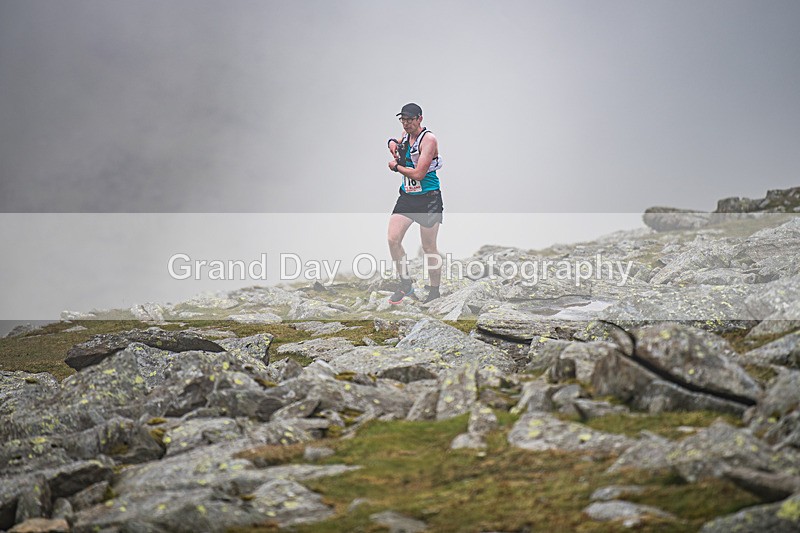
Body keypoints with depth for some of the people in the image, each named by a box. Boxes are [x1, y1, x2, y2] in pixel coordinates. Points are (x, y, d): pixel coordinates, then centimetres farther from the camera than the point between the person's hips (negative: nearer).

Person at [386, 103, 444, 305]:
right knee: (393, 240, -6)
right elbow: (397, 145, 36)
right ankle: (405, 283, 9)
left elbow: (418, 174, -23)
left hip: (428, 199, -7)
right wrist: (392, 142, 11)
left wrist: (396, 166, -8)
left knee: (429, 248, 2)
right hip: (406, 197, 7)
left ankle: (435, 290, 16)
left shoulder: (428, 139, -15)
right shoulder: (406, 134, 8)